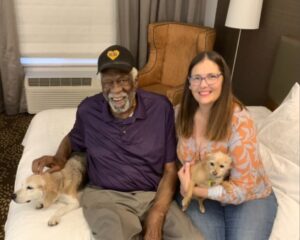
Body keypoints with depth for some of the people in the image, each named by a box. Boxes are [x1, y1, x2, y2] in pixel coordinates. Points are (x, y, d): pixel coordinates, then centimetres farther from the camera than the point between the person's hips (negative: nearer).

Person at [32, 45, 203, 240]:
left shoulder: (160, 108, -5)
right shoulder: (88, 110, -2)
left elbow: (170, 169, -2)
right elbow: (73, 139, 23)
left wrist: (156, 220, -13)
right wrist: (60, 158, -1)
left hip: (155, 196, 2)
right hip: (105, 196, -1)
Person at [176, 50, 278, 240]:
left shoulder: (239, 120, -25)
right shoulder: (186, 114, -8)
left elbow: (241, 188, -22)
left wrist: (194, 191, -24)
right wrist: (187, 185, -11)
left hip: (248, 198, -2)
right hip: (202, 194, 2)